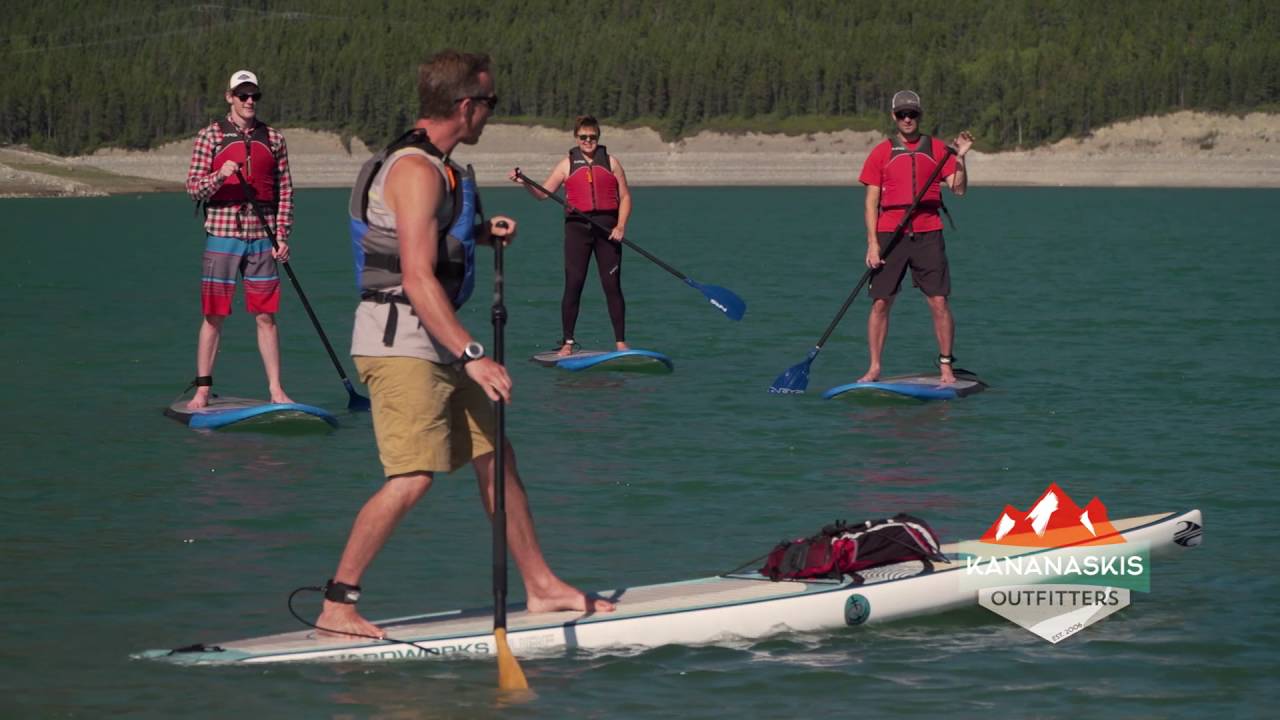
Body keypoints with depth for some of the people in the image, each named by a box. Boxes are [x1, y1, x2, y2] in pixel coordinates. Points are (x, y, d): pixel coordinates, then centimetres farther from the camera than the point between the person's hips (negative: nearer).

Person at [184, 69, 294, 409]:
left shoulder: (273, 138, 9)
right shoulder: (210, 136, 1)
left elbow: (285, 190, 10)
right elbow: (193, 188, -1)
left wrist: (282, 234, 2)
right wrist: (218, 177, -21)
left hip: (262, 239, 2)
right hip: (222, 236, -2)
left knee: (266, 316, 4)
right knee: (214, 316, 0)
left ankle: (276, 390, 9)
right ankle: (202, 391, 5)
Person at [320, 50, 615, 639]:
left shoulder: (433, 166, 16)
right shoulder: (417, 171, -17)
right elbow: (417, 280, -25)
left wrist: (478, 234, 25)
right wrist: (472, 356, -29)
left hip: (434, 344, 10)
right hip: (400, 342, -10)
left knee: (495, 457, 13)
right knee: (411, 480, -16)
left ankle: (541, 587, 21)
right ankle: (336, 607, -11)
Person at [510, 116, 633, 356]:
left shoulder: (611, 162, 10)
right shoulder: (567, 164, 9)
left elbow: (625, 197, 8)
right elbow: (543, 193, 5)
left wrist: (620, 226, -5)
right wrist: (525, 183, -13)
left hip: (607, 227, 0)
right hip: (577, 227, 0)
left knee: (612, 285, -1)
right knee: (573, 285, -3)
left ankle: (620, 342, 4)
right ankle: (567, 342, 2)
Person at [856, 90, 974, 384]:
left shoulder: (937, 149, 8)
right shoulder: (881, 153, 7)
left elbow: (959, 189, 3)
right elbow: (871, 201, 4)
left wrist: (960, 158, -12)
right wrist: (872, 243, -4)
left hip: (927, 235, 0)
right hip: (889, 235, 0)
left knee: (939, 303, -5)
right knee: (880, 303, -2)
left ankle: (946, 367, 3)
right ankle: (874, 368, 7)